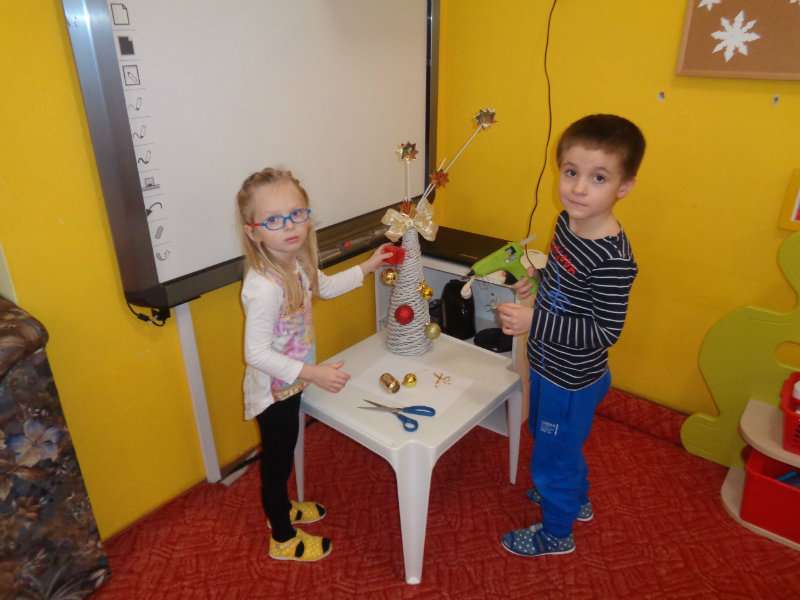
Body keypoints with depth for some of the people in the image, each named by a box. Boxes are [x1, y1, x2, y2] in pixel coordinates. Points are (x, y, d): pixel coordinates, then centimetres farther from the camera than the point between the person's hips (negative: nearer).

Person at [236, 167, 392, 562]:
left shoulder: (297, 262, -6)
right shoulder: (264, 287, -34)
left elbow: (325, 286, 16)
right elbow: (256, 353, -30)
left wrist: (366, 267, 12)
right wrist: (313, 373, -33)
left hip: (288, 384, 8)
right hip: (272, 390, -8)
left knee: (283, 453, 28)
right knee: (277, 459, 13)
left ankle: (281, 509, 54)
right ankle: (283, 539, 38)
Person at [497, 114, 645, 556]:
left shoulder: (613, 259, -32)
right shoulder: (566, 222, -6)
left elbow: (605, 332, -28)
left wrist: (534, 322, -31)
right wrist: (538, 279, -4)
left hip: (572, 380, -9)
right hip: (548, 365, 9)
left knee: (553, 456, 13)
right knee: (544, 433, 30)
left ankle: (556, 533, 42)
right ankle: (576, 499, 57)